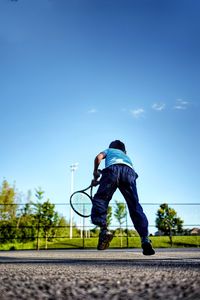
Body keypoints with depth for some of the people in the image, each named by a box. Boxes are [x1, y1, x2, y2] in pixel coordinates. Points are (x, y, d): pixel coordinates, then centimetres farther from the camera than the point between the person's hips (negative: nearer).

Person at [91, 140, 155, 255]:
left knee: (100, 199, -1)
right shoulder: (127, 156, 47)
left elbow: (99, 157, 16)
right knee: (135, 206, -1)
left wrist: (95, 172, 25)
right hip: (130, 171, 3)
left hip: (113, 169, -3)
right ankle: (145, 239, -12)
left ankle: (104, 230, -24)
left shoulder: (109, 150, 38)